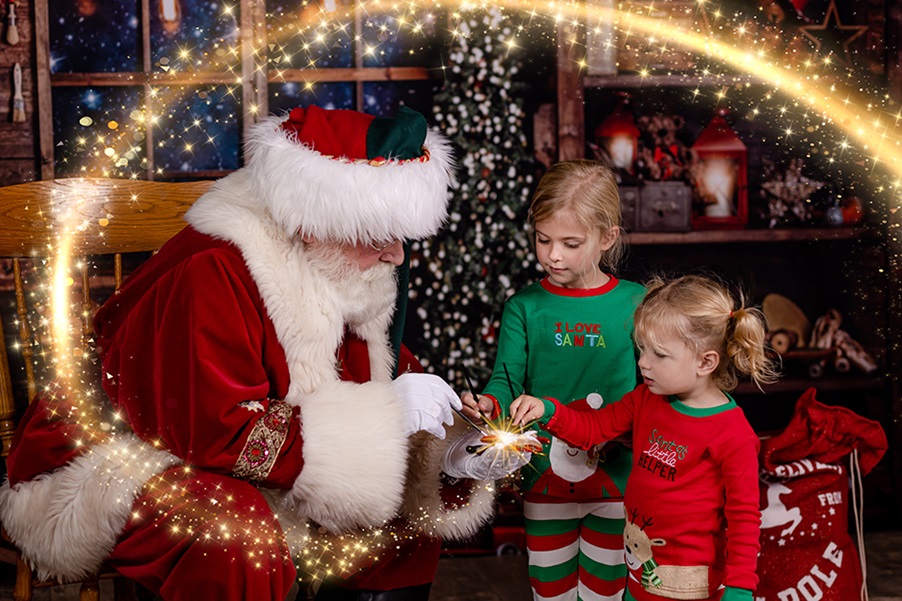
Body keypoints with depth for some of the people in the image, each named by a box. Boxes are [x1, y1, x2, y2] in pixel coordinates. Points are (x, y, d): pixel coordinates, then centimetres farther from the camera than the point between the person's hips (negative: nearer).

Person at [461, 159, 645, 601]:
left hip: (616, 479, 0)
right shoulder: (524, 307, -3)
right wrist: (489, 405, -30)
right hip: (545, 479, 1)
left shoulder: (634, 303, -4)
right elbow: (507, 380, -8)